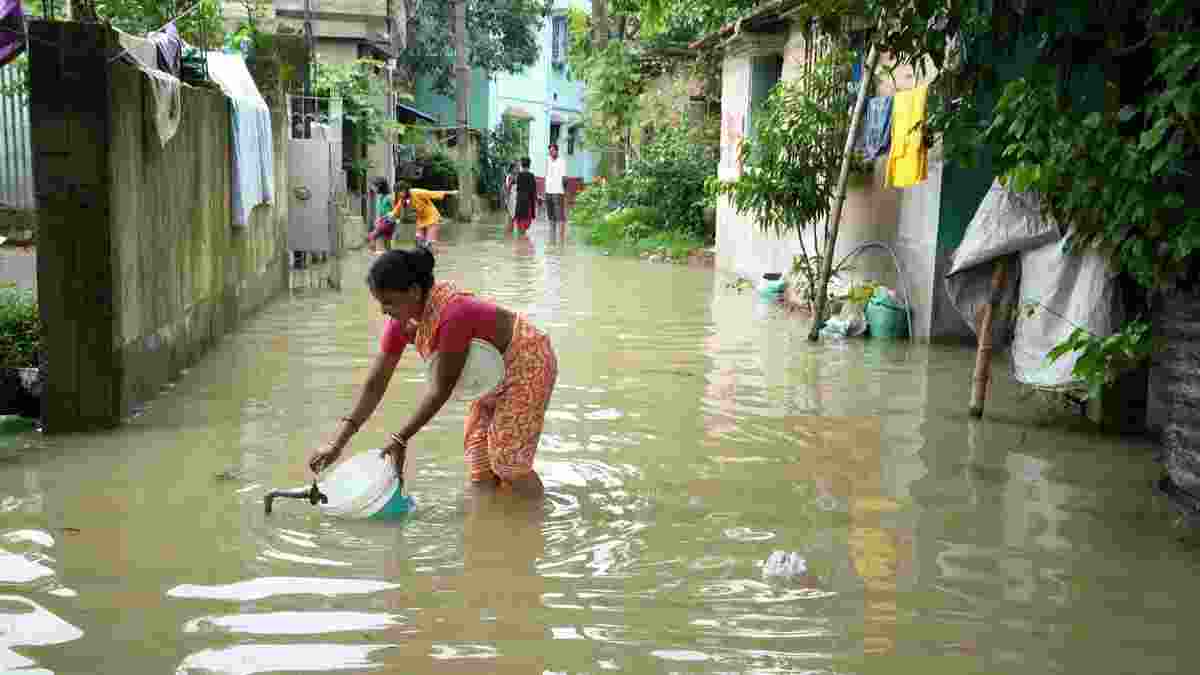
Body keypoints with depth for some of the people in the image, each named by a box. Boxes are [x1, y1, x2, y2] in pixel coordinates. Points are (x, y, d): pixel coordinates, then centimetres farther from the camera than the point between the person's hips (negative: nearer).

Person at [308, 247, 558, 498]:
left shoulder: (452, 314, -37)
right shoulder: (401, 321, -11)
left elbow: (440, 390, -30)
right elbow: (375, 384, -9)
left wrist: (400, 439, -25)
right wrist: (338, 442, -14)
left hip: (527, 362, -8)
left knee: (508, 463, -6)